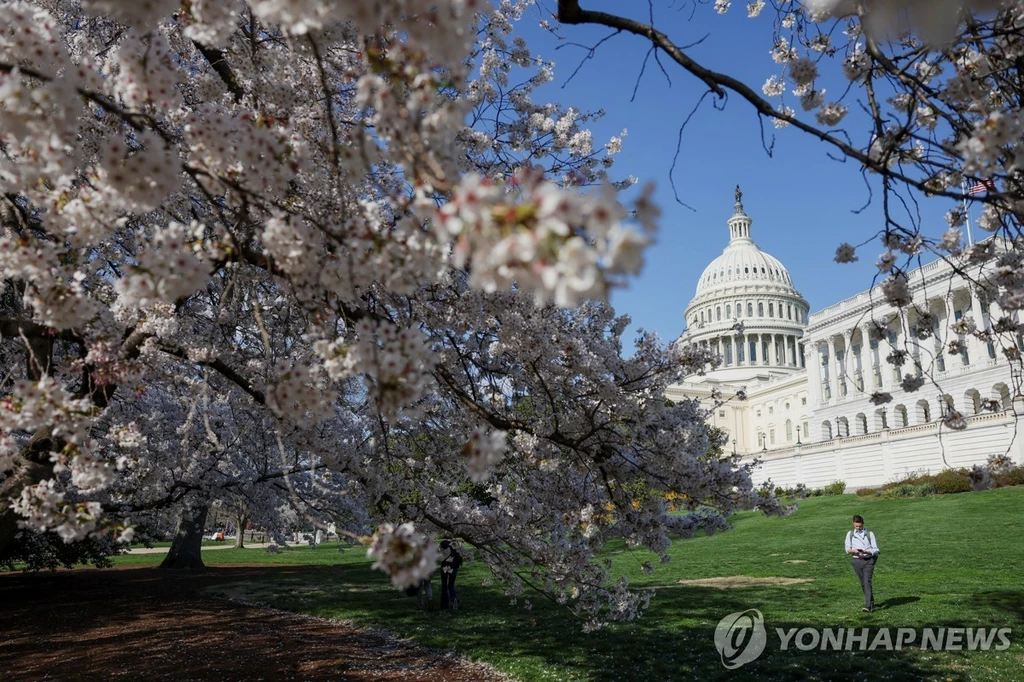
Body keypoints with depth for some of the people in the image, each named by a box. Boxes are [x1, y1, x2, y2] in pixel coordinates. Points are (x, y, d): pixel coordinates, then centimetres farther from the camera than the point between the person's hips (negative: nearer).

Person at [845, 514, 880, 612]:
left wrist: (866, 552, -19)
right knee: (863, 583, 9)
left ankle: (868, 606, -19)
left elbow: (875, 550, 0)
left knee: (867, 582, -15)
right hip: (856, 560, 3)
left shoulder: (869, 534, 0)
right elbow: (847, 549, 8)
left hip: (868, 560, -3)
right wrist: (854, 551, -14)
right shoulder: (850, 534, 7)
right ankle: (872, 603, 25)